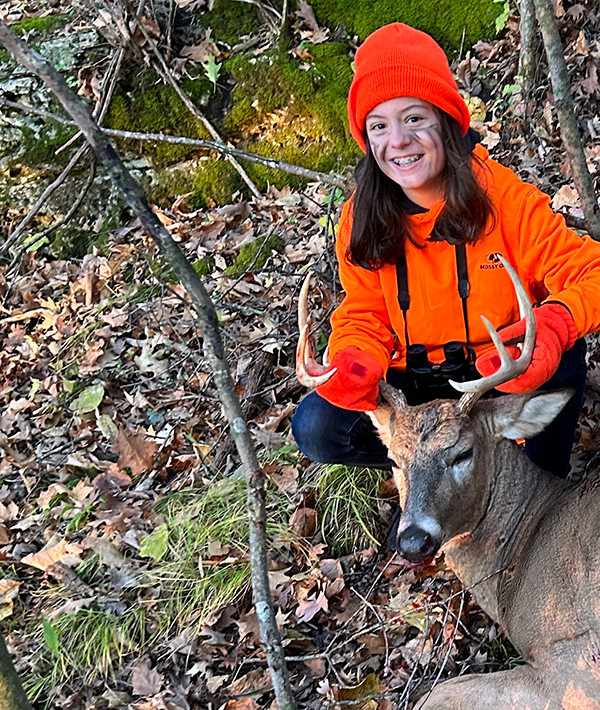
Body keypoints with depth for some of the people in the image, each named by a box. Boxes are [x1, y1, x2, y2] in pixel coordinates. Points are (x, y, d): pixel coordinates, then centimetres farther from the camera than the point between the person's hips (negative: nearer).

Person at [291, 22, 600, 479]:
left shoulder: (501, 195, -18)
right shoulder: (361, 219, -9)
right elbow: (365, 317, -2)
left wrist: (556, 323, -47)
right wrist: (355, 365, -27)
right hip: (415, 385, 3)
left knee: (561, 356, -33)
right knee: (315, 428, -19)